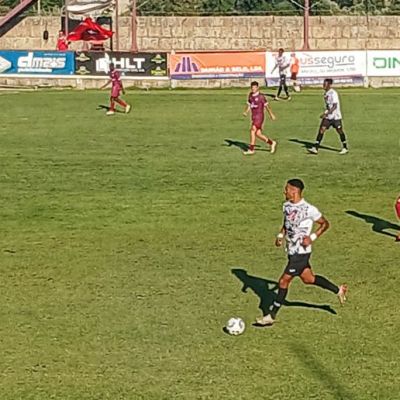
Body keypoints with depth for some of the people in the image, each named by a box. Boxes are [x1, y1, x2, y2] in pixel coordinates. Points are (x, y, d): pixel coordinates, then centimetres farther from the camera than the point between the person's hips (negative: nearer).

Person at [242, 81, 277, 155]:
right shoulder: (250, 96, 10)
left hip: (259, 116, -7)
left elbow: (266, 105, -1)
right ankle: (272, 143, 24)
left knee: (253, 131, -16)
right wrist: (246, 112, -3)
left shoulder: (261, 96, -9)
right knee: (258, 134, 7)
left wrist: (271, 115, 7)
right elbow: (249, 105, 16)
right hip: (253, 117, 7)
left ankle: (251, 149, -14)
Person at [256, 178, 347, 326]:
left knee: (284, 281, -6)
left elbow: (325, 224, -7)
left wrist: (312, 237, -17)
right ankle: (338, 290, 37)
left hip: (300, 252, -8)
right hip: (292, 250, 8)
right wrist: (280, 236, 3)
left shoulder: (309, 209, -19)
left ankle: (271, 315, 4)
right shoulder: (286, 205, 3)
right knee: (308, 279, 19)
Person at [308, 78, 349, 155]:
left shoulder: (333, 93, -17)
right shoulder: (325, 94, 9)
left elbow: (335, 106, -22)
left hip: (335, 116, -7)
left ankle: (345, 148, 18)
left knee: (339, 131, 3)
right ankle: (315, 148, -9)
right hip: (328, 116, 7)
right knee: (321, 129, -5)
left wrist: (326, 113, -28)